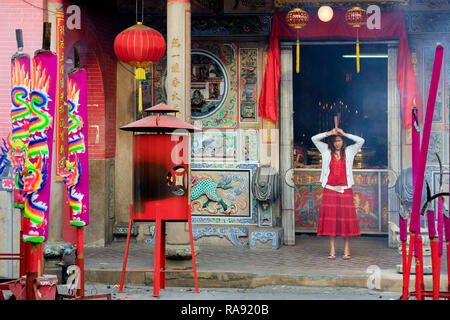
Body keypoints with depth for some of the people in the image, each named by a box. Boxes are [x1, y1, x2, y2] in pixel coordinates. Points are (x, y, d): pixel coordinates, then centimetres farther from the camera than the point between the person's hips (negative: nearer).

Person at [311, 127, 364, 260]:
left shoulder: (349, 151, 10)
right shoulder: (326, 151, 10)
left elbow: (361, 141, 0)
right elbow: (314, 139, 5)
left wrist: (345, 134, -1)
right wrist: (329, 133, -2)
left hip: (345, 190, 0)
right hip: (330, 189, 1)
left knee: (346, 218, -4)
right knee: (330, 219, -2)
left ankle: (347, 250, 2)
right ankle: (332, 250, 1)